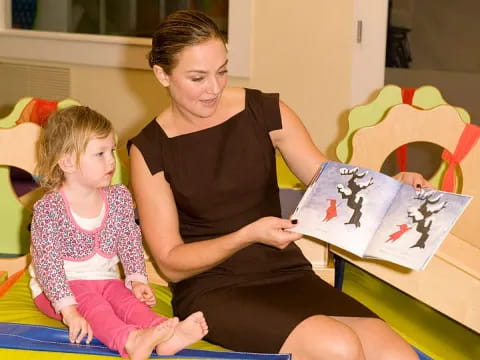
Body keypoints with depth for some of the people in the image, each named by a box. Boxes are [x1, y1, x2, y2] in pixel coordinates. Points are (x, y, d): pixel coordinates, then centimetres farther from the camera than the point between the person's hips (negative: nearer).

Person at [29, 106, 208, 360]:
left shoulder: (119, 198, 0)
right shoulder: (48, 208, -17)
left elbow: (130, 243, 5)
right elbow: (48, 263, -22)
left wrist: (137, 279, -12)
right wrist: (68, 308, -31)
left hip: (105, 280, 5)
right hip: (62, 286, -4)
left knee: (128, 299, -24)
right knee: (90, 302, -32)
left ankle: (166, 334, -52)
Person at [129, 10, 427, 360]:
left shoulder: (265, 112, 1)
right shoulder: (149, 150, -5)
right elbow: (171, 263, -5)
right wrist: (248, 235, -20)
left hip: (287, 274, 3)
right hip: (211, 288, -3)